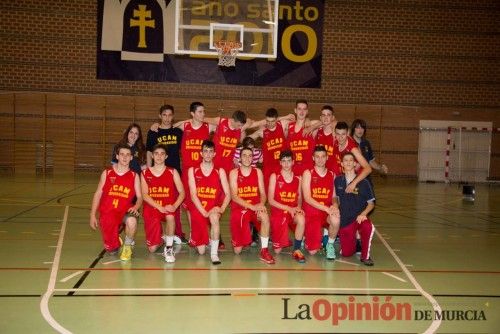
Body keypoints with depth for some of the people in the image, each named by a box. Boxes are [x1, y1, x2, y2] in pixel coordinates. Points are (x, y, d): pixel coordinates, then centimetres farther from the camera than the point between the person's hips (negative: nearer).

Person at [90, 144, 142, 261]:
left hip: (125, 211, -1)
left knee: (131, 221, -37)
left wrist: (135, 207, -23)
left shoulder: (134, 176, 3)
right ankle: (116, 241, 38)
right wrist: (93, 215, 3)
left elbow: (139, 197, -1)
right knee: (111, 249, -2)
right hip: (107, 213, 1)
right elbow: (97, 195, 7)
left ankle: (127, 246, -5)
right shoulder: (107, 173, 4)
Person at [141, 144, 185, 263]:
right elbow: (144, 195, -5)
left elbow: (182, 193, -1)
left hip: (168, 208, -1)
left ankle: (169, 247, -19)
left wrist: (174, 206, -20)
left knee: (170, 217, -39)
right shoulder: (145, 173, 4)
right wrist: (160, 207, -19)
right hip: (151, 208, 1)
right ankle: (161, 237, 31)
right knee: (152, 249, -5)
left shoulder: (172, 172, 3)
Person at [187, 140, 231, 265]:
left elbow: (228, 195, -2)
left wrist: (221, 209, -21)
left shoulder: (220, 171, 3)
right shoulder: (193, 171, 0)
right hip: (198, 210, 0)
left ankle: (214, 253, -29)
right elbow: (193, 195, -7)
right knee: (201, 251, -1)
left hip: (214, 209, 0)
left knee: (214, 216, -39)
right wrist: (204, 212, -19)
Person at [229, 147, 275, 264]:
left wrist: (261, 204, -22)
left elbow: (263, 194, 2)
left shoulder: (258, 172, 5)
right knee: (237, 251, -4)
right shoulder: (234, 173, -2)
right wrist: (251, 206, -24)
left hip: (256, 207, 1)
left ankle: (264, 250, -24)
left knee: (265, 216, -37)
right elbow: (234, 196, -11)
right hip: (239, 208, -1)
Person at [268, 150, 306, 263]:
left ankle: (297, 250, -20)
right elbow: (271, 200, -6)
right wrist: (289, 208, -17)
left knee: (301, 219, -37)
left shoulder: (298, 178, 5)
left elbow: (299, 198, 13)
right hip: (278, 213, -1)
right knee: (277, 250, -3)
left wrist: (298, 207, -11)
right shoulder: (274, 177, -2)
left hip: (294, 212, 1)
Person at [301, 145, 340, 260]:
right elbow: (307, 198, -12)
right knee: (313, 251, -9)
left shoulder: (332, 175, 8)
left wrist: (334, 206, -14)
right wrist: (326, 208, -22)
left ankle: (330, 244, -6)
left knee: (335, 220, -36)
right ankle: (306, 236, 27)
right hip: (311, 213, -2)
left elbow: (334, 197, 11)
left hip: (327, 213, 2)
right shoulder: (308, 173, -3)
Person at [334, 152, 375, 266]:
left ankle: (365, 256, -15)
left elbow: (371, 203, -1)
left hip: (359, 218, -2)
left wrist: (363, 214, -16)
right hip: (344, 220, 3)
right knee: (346, 253, -1)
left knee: (368, 227, -38)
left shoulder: (363, 182, -5)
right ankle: (355, 244, 36)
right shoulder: (338, 181, 2)